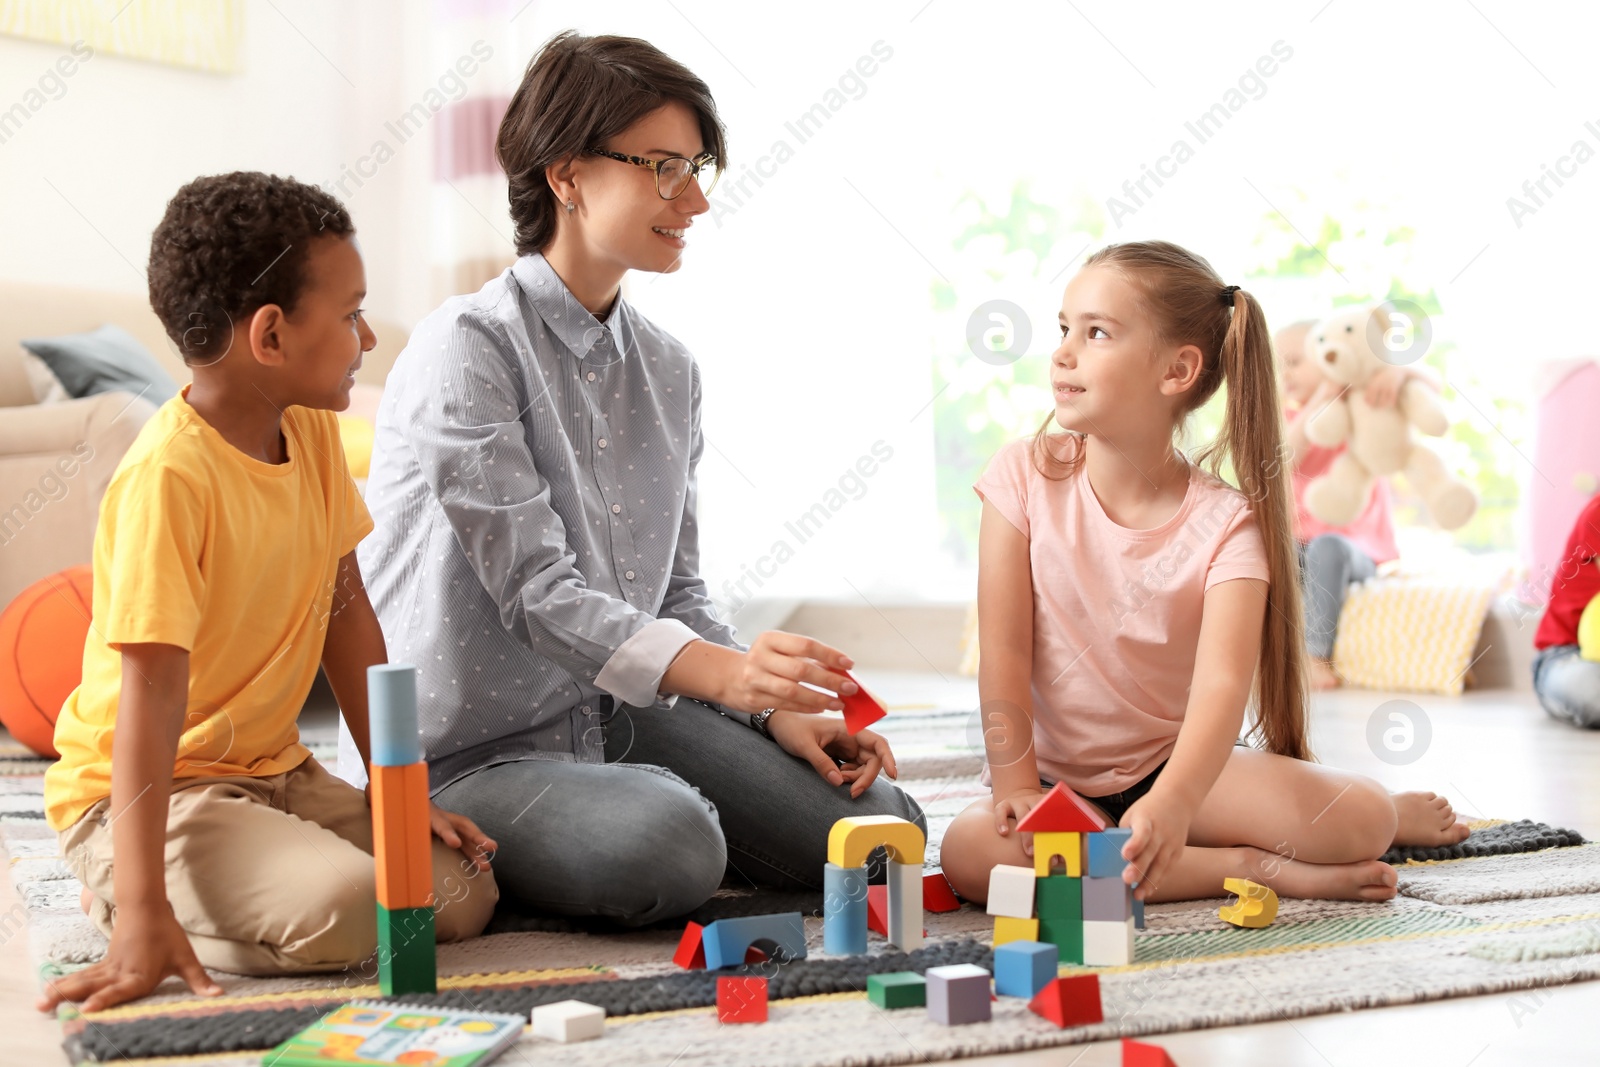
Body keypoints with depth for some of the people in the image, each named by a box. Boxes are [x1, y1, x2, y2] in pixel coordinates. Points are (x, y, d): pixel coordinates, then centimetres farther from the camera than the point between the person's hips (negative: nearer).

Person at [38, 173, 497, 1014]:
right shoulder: (170, 477, -25)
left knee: (463, 897, -5)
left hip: (272, 771, 9)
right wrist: (145, 916, -35)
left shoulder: (313, 432, 1)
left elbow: (347, 613, 7)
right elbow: (151, 695, -31)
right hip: (145, 792, -9)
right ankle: (122, 896, -3)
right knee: (340, 914, -31)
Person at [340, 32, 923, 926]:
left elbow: (679, 594, 12)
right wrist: (722, 671, -37)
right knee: (665, 848, -35)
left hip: (616, 715, 7)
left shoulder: (669, 371, 9)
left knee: (879, 826, -6)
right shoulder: (469, 349, -14)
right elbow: (535, 590, -23)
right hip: (464, 753, -7)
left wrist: (780, 710, -6)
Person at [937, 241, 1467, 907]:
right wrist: (1014, 785, -18)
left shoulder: (1226, 525, -13)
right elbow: (1004, 652, -9)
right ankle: (1251, 866, -21)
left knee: (1360, 820, -25)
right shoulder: (1025, 476, -8)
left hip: (1182, 764, -1)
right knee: (970, 853, -33)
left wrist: (1172, 805, -45)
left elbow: (1223, 685, -28)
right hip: (1057, 774, 1)